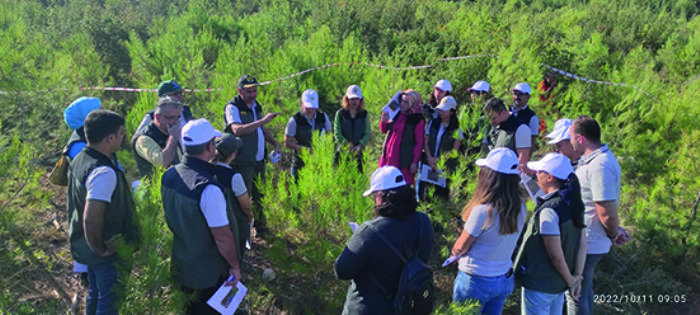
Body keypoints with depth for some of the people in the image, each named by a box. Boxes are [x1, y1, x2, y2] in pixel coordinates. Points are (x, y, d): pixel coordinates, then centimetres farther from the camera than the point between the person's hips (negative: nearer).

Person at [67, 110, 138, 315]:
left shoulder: (80, 159, 1)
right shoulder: (104, 172, -30)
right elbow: (91, 219, -35)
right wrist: (100, 249, -19)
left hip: (84, 244, 9)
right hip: (109, 251, -9)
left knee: (95, 293, 25)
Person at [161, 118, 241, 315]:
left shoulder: (169, 176, -7)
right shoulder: (208, 188, -32)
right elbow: (222, 237, -26)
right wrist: (235, 266, -12)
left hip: (179, 267, 7)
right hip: (208, 273, -7)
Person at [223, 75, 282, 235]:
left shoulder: (256, 106, 12)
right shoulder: (232, 107, -14)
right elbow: (237, 130, -31)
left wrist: (275, 143, 9)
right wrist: (262, 120, -36)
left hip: (259, 160, 8)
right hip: (243, 162, -8)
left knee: (259, 196, 17)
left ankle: (261, 228, 32)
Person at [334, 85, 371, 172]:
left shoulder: (364, 114, 7)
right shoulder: (340, 114, 2)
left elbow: (368, 133, 2)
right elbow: (337, 134, -4)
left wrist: (359, 146, -15)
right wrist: (348, 145, -17)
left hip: (358, 153, 1)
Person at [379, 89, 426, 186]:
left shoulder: (418, 120, -9)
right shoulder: (396, 114, 9)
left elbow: (419, 143, -10)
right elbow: (384, 130, 20)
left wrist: (415, 162, -13)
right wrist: (384, 121, -2)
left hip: (404, 161, -6)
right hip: (389, 158, 6)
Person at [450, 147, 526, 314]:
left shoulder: (483, 211, -27)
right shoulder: (520, 207, -8)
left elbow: (461, 248, -15)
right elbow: (503, 242, 4)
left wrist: (454, 252, 8)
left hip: (476, 281, -6)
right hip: (505, 280, 6)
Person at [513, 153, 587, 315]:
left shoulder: (548, 210, -26)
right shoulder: (574, 204, 0)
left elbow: (556, 256, -23)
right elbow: (582, 244, 4)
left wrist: (570, 281, -8)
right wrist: (577, 276, 6)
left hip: (539, 286, -8)